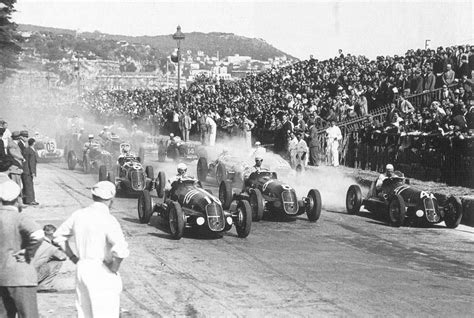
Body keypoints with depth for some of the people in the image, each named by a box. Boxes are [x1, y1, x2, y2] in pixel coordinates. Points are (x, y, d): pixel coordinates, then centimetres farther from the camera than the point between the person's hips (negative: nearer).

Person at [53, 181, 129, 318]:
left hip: (81, 269, 7)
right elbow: (120, 250, -29)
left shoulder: (78, 215, 4)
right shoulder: (108, 220, -17)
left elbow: (58, 236, 17)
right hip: (101, 274, -7)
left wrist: (74, 258, 15)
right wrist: (114, 270, -12)